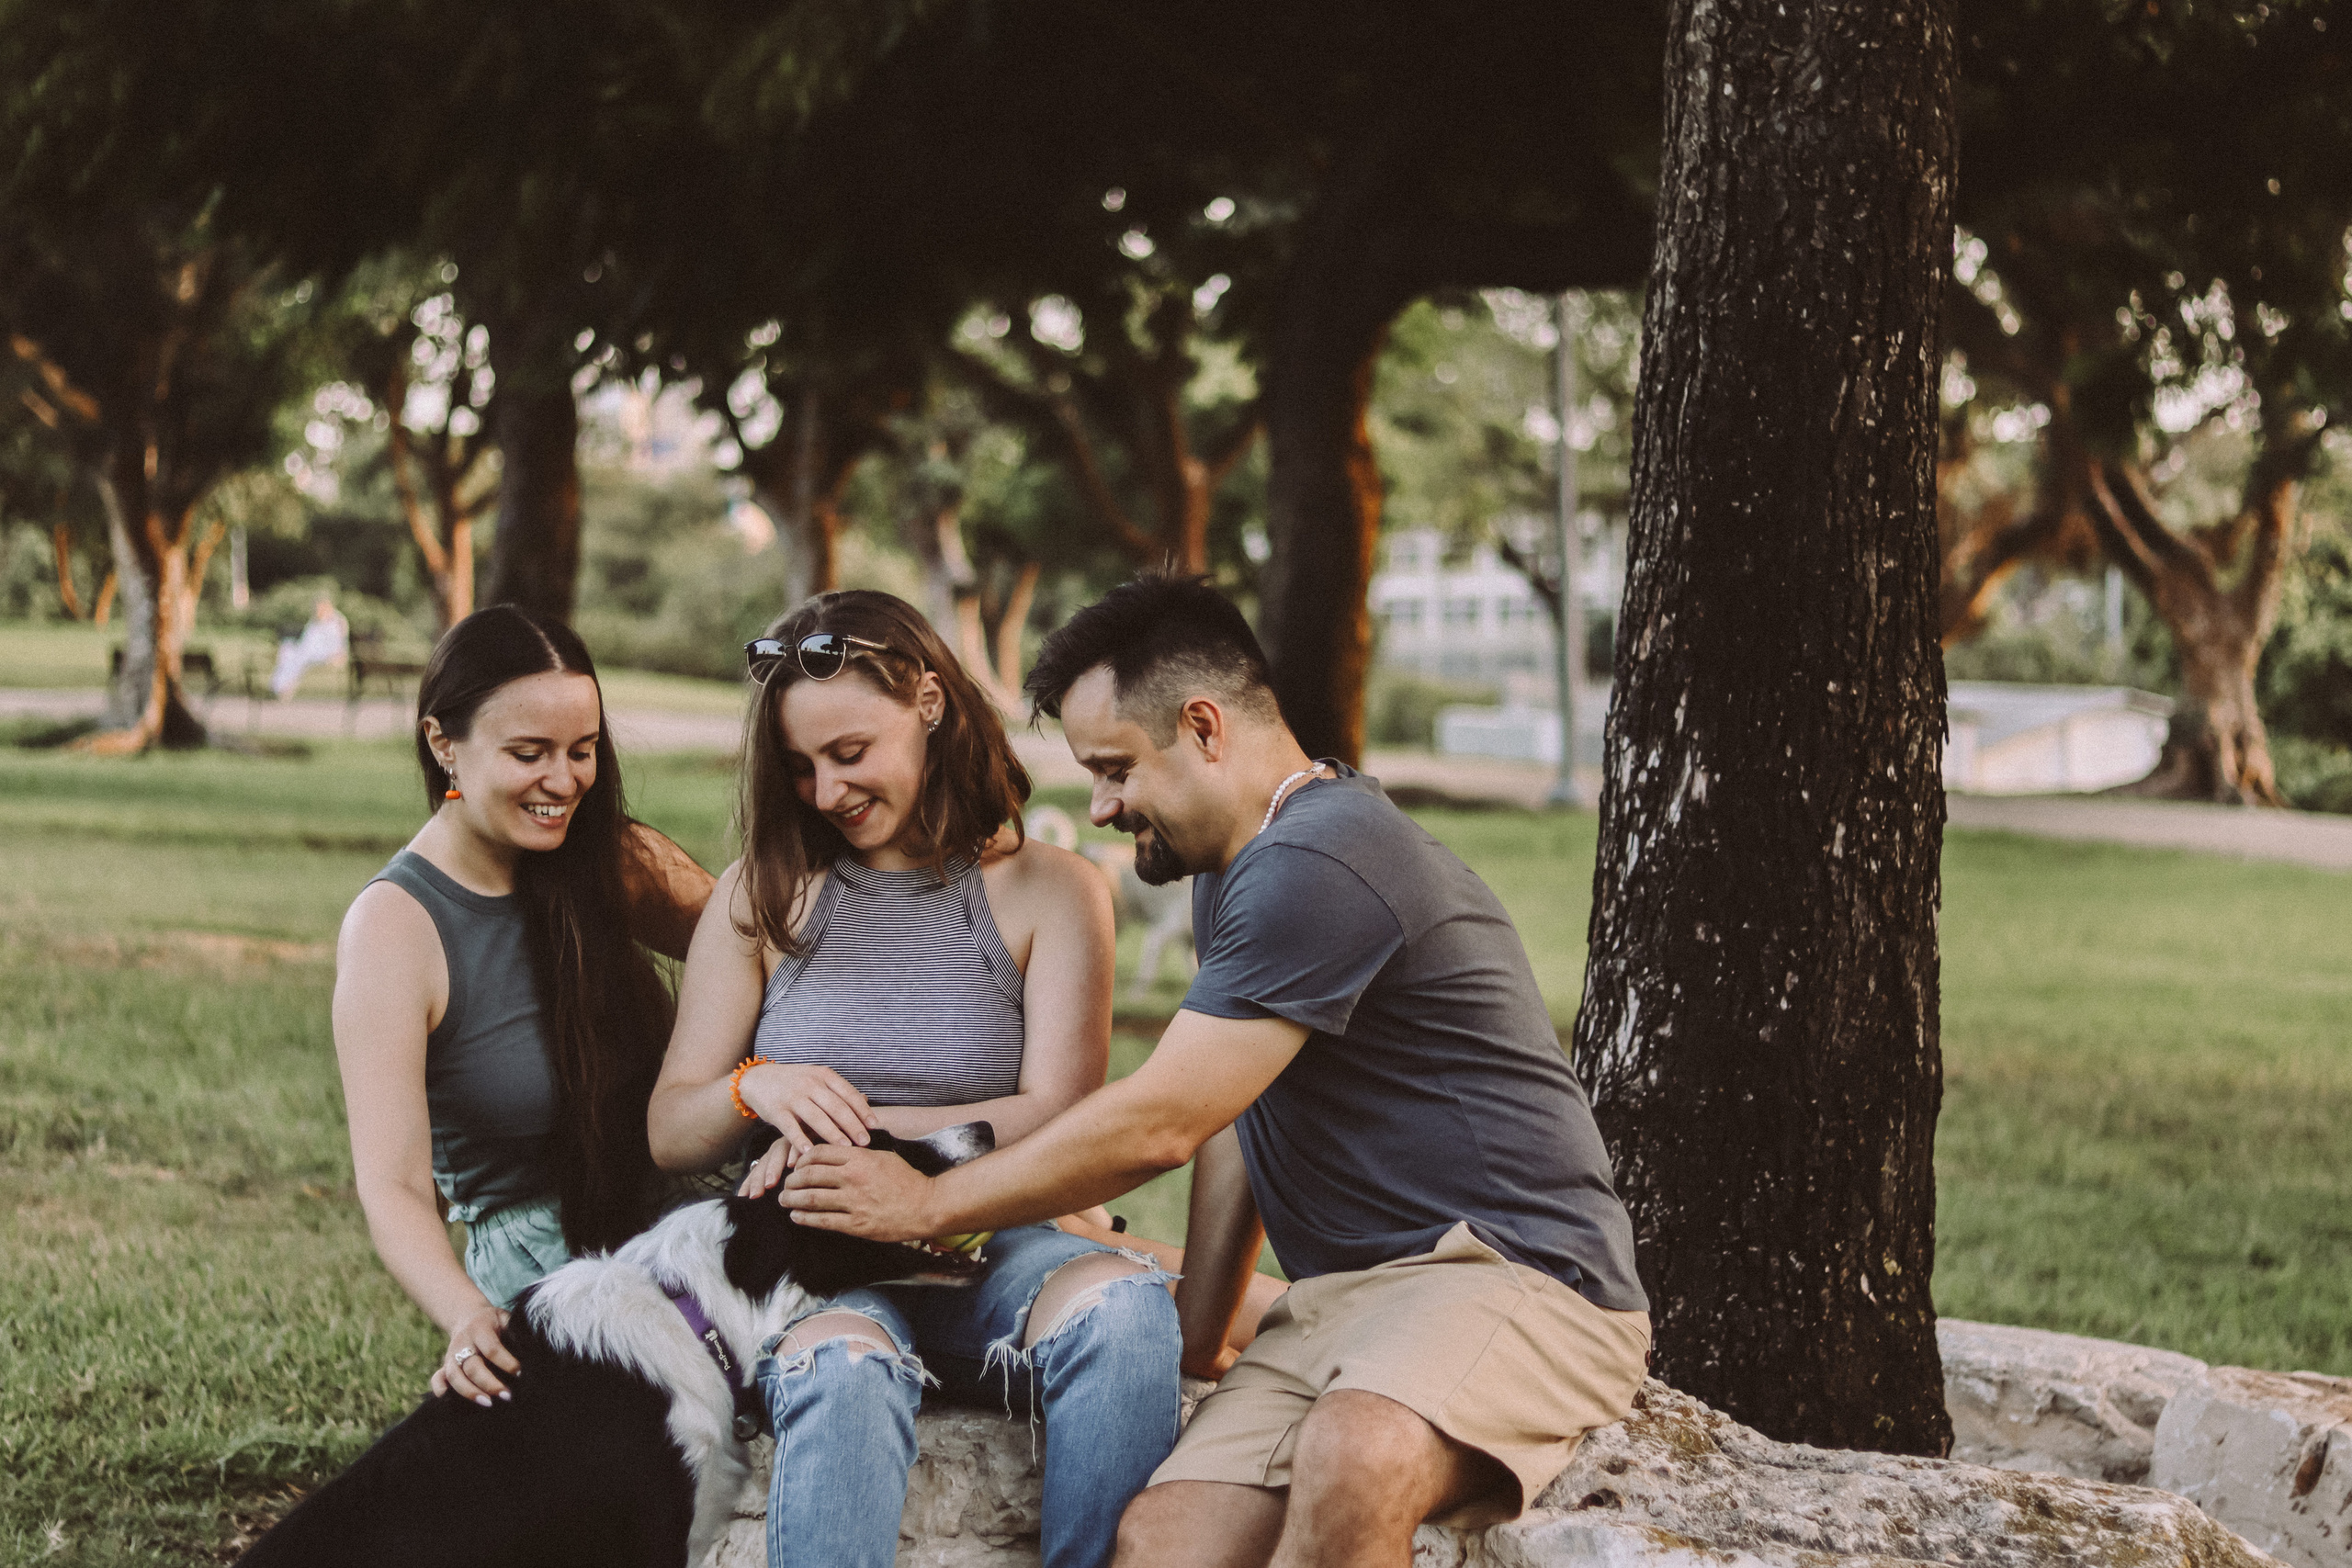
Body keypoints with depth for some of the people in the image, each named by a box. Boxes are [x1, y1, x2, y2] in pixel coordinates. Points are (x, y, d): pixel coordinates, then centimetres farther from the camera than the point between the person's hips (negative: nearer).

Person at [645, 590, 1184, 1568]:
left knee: (1121, 1301, -34)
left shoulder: (1048, 891, 8)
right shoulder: (763, 893, 13)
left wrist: (861, 1130, -13)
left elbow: (1056, 1123, -3)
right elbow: (669, 1135, 10)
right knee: (841, 1370, -37)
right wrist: (756, 1087, -13)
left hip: (988, 1249, 0)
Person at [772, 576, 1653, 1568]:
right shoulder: (1236, 865, 20)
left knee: (1352, 1459, -39)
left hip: (1517, 1270, -9)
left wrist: (926, 1205, -5)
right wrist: (1197, 1329, 19)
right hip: (1340, 1299, 9)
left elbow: (1157, 1125, -16)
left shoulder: (1317, 867, -16)